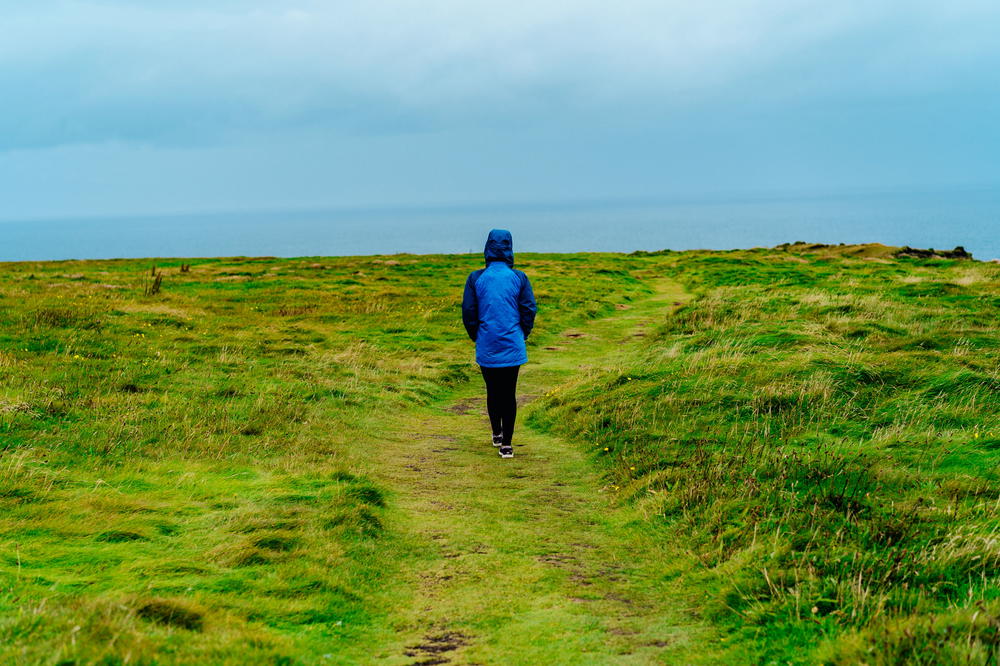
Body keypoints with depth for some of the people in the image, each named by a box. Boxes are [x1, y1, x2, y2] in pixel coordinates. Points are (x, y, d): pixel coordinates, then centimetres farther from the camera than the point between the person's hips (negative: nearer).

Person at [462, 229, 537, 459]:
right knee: (509, 394, 3)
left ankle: (496, 434, 32)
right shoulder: (519, 278, -4)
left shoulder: (476, 278, -4)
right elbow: (529, 310, -2)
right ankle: (506, 444, 2)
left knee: (492, 391, 17)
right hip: (512, 346, -1)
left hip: (487, 347, 1)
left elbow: (468, 313, -1)